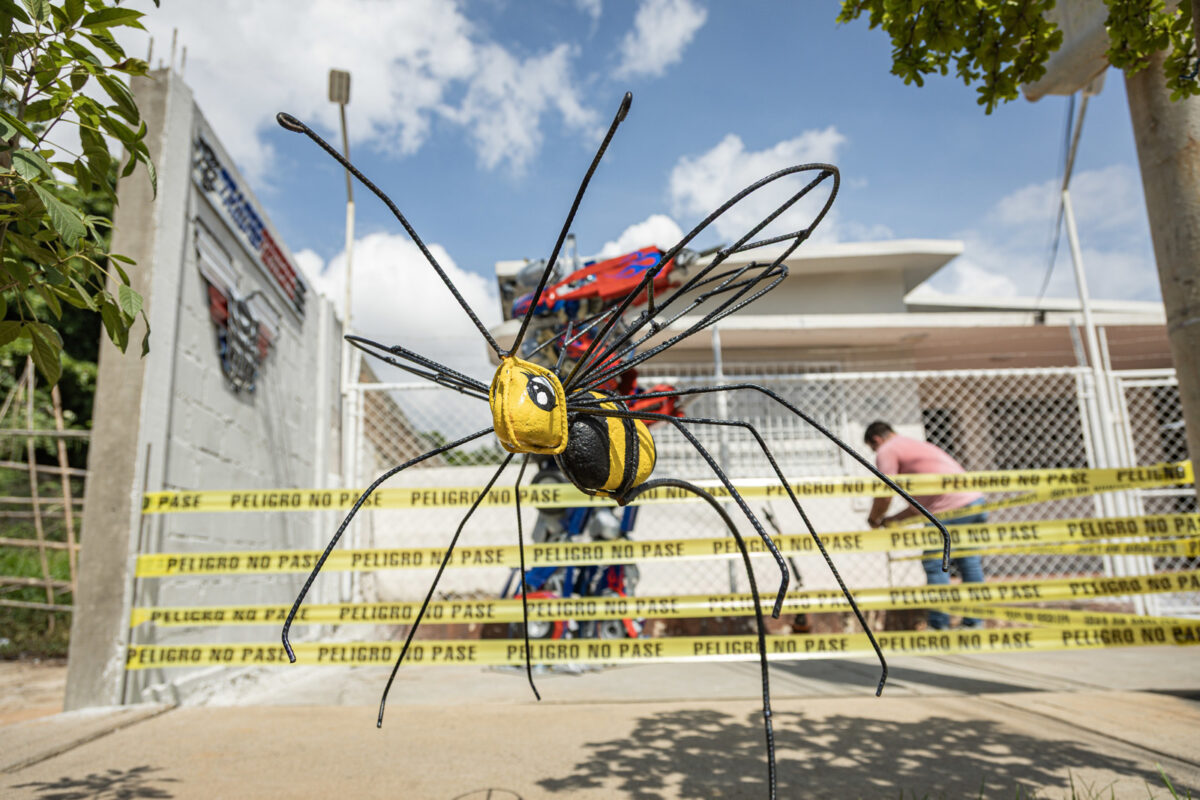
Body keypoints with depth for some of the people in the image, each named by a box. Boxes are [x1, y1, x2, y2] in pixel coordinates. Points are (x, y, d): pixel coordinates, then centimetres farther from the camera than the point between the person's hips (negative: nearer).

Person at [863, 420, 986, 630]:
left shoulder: (887, 451, 2)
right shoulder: (915, 446, 30)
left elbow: (885, 496, -3)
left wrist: (873, 519, 15)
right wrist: (891, 520, 30)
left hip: (952, 509, -9)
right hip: (975, 499, 9)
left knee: (934, 564, -1)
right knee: (969, 563, 14)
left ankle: (939, 625, 3)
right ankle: (974, 623, 21)